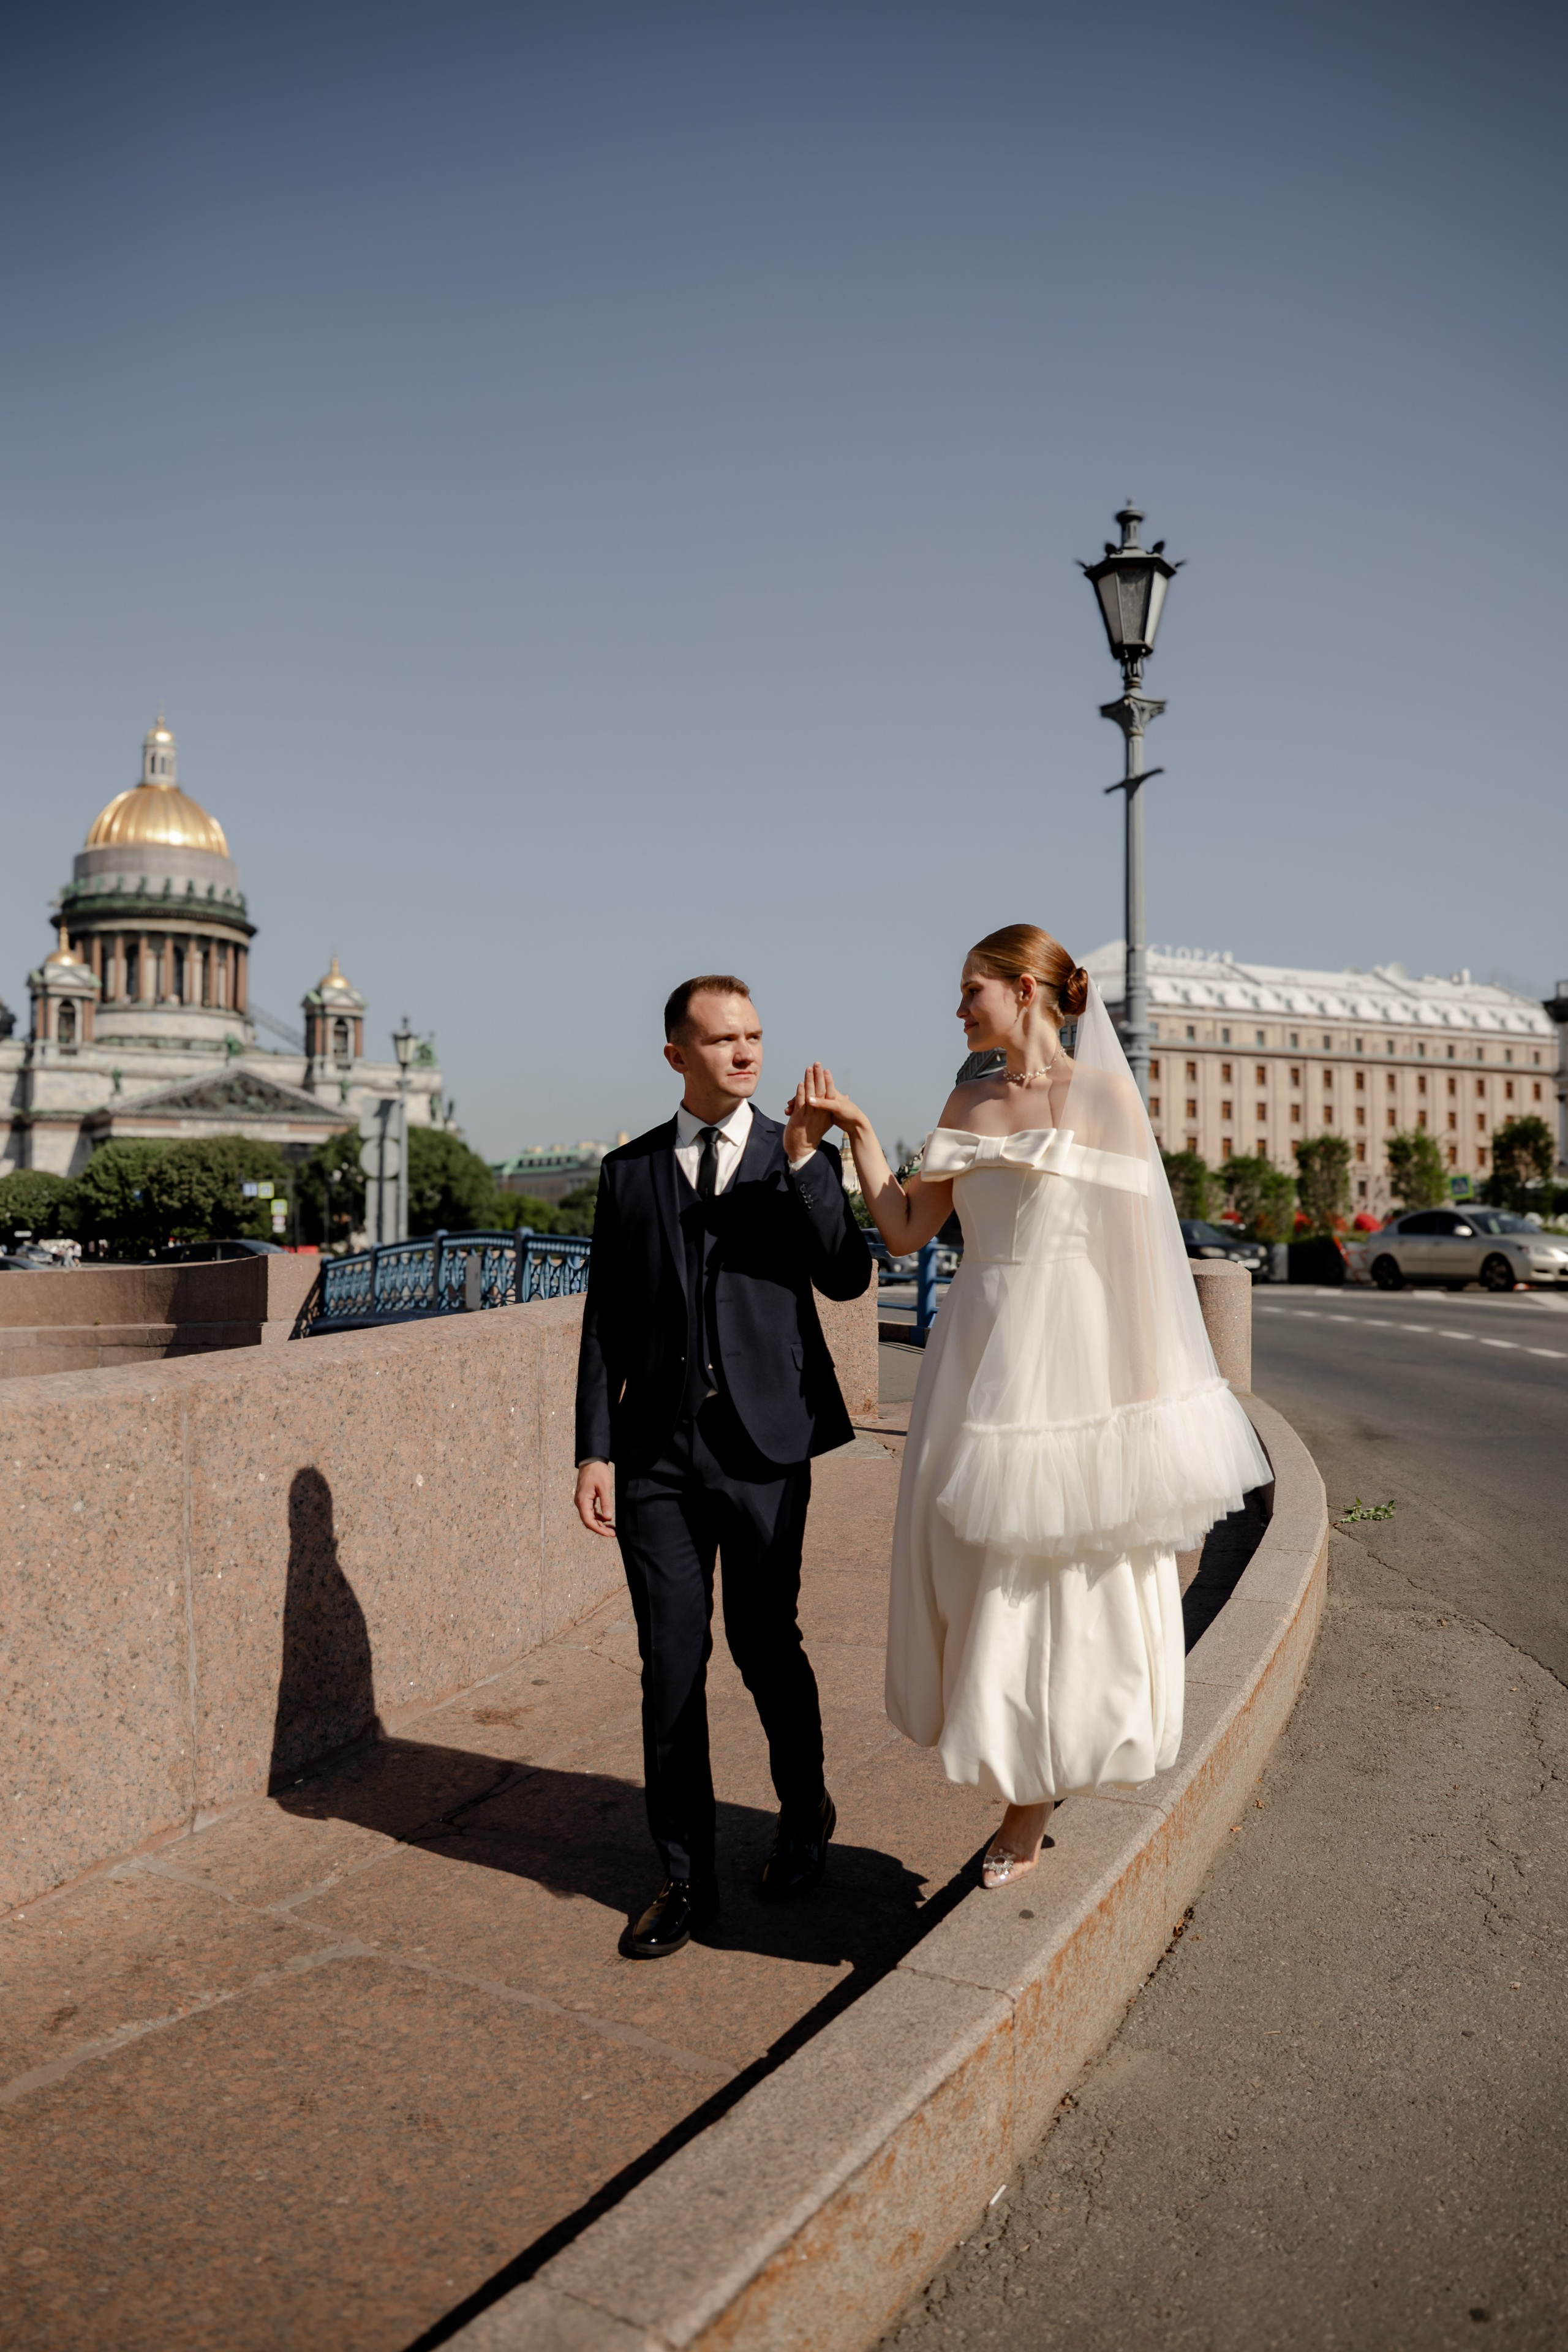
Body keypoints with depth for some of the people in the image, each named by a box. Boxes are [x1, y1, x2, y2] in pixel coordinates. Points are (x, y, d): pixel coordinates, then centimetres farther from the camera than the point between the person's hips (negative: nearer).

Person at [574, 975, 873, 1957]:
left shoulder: (803, 1157, 3)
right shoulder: (629, 1170, 7)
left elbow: (848, 1277, -11)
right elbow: (607, 1320, 7)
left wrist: (802, 1162, -19)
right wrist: (594, 1450, 2)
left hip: (763, 1449, -1)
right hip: (657, 1453, 1)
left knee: (765, 1646, 11)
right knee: (672, 1667, 6)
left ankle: (806, 1811, 39)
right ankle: (687, 1877, 23)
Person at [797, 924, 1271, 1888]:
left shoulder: (1103, 1094, -5)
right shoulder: (969, 1101, 11)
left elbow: (1136, 1239, -8)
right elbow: (907, 1228, 10)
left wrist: (1143, 1393, -11)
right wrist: (855, 1126, 4)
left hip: (1067, 1352, -6)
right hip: (976, 1353, 6)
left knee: (1061, 1575, 5)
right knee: (979, 1573, 11)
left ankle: (1031, 1806, 24)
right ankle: (1028, 1774, 34)